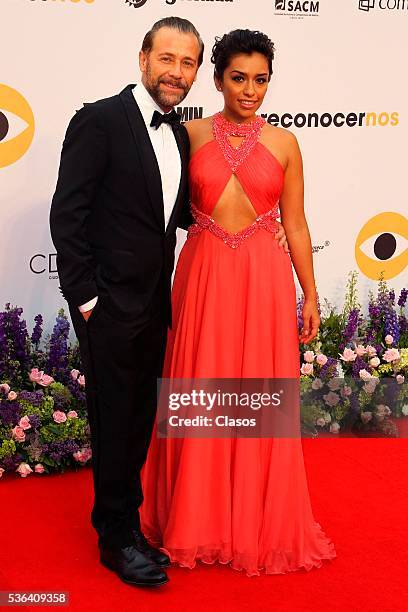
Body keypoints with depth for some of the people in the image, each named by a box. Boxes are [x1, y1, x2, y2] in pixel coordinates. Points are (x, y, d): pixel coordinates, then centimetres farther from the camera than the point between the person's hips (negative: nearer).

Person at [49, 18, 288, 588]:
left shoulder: (178, 134, 11)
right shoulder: (100, 120, -12)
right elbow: (68, 213, -13)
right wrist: (85, 295, -15)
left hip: (153, 303, 7)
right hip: (110, 303, -7)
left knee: (139, 418, 16)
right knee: (114, 420, 5)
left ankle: (120, 518, 32)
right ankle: (119, 537, 20)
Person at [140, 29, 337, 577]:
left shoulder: (284, 144, 4)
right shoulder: (191, 135, 4)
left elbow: (295, 224, 6)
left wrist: (310, 295, 5)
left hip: (263, 278, 0)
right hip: (202, 275, 0)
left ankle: (260, 522, 23)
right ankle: (198, 518, 24)